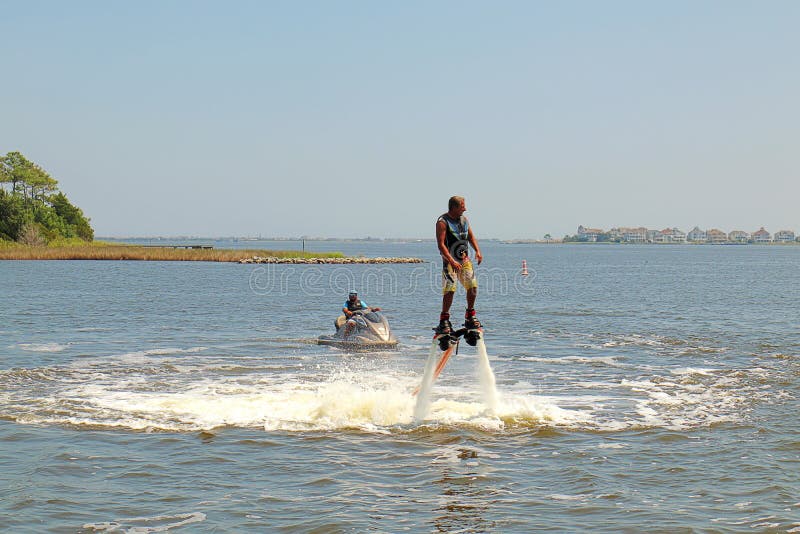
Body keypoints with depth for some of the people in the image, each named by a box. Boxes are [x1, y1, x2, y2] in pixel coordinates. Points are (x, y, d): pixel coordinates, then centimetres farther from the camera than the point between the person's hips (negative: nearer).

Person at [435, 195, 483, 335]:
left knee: (473, 286, 0)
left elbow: (471, 237, 21)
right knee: (450, 290, -13)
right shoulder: (442, 222, -11)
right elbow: (441, 244, -17)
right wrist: (452, 261, -26)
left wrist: (477, 251, 3)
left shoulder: (464, 220, 12)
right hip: (450, 261, -7)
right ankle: (444, 321, -5)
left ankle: (470, 317, 15)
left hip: (465, 259, 7)